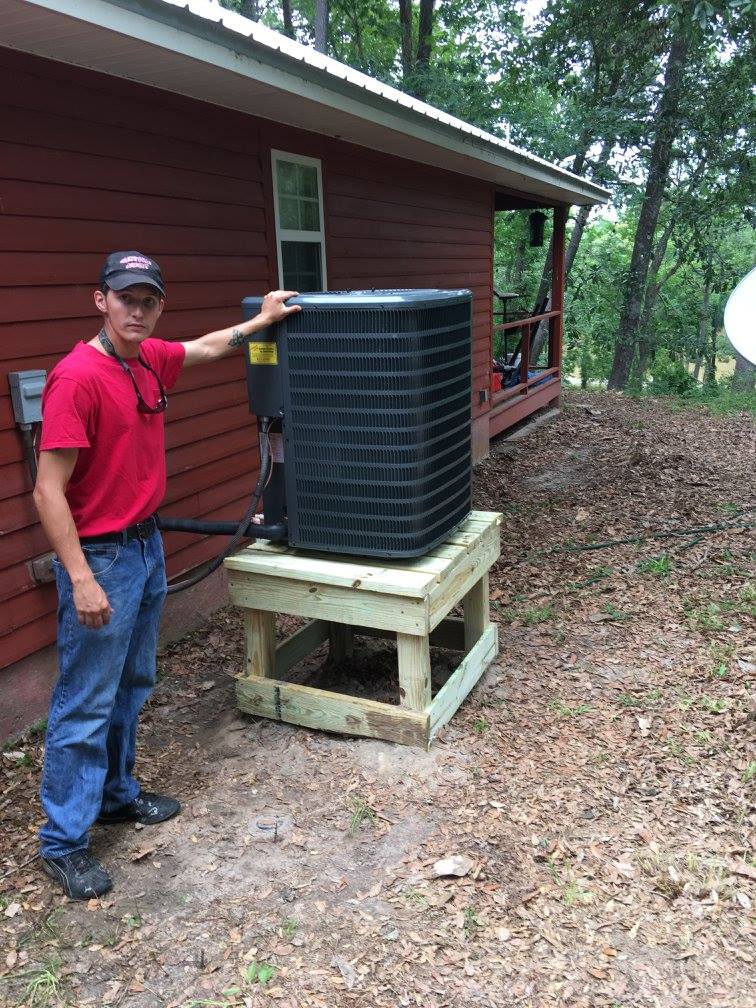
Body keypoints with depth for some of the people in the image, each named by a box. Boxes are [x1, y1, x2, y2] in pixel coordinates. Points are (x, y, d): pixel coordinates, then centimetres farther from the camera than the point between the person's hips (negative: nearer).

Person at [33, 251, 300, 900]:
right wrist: (80, 579, -25)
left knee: (132, 688, 20)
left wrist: (261, 320, 29)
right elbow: (48, 492, -22)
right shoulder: (77, 377, -20)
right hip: (100, 557, -8)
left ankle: (117, 794, 38)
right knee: (85, 705, 2)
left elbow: (206, 348, 27)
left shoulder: (151, 360, 4)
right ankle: (63, 841, 18)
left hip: (146, 547, 9)